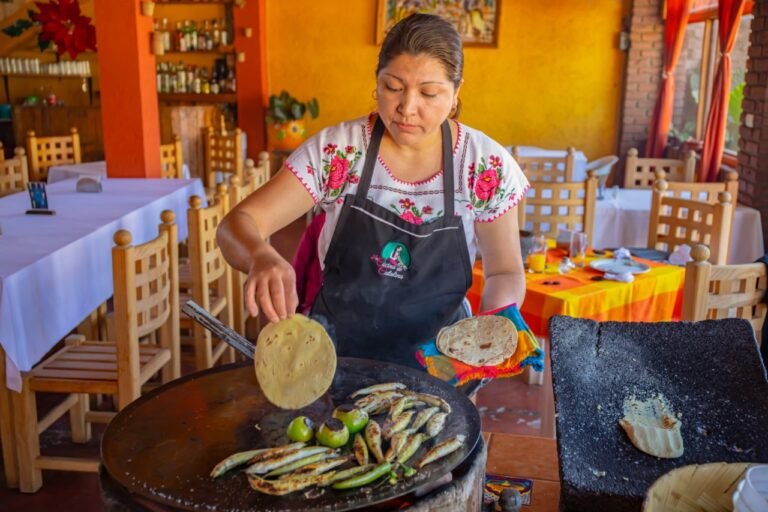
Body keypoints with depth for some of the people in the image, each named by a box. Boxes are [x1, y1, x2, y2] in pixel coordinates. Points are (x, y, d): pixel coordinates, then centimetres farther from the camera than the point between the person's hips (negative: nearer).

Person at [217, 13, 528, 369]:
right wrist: (261, 257, -34)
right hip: (336, 353, 0)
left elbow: (505, 271, 4)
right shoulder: (335, 151, -8)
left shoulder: (487, 166, -7)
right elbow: (238, 224, -10)